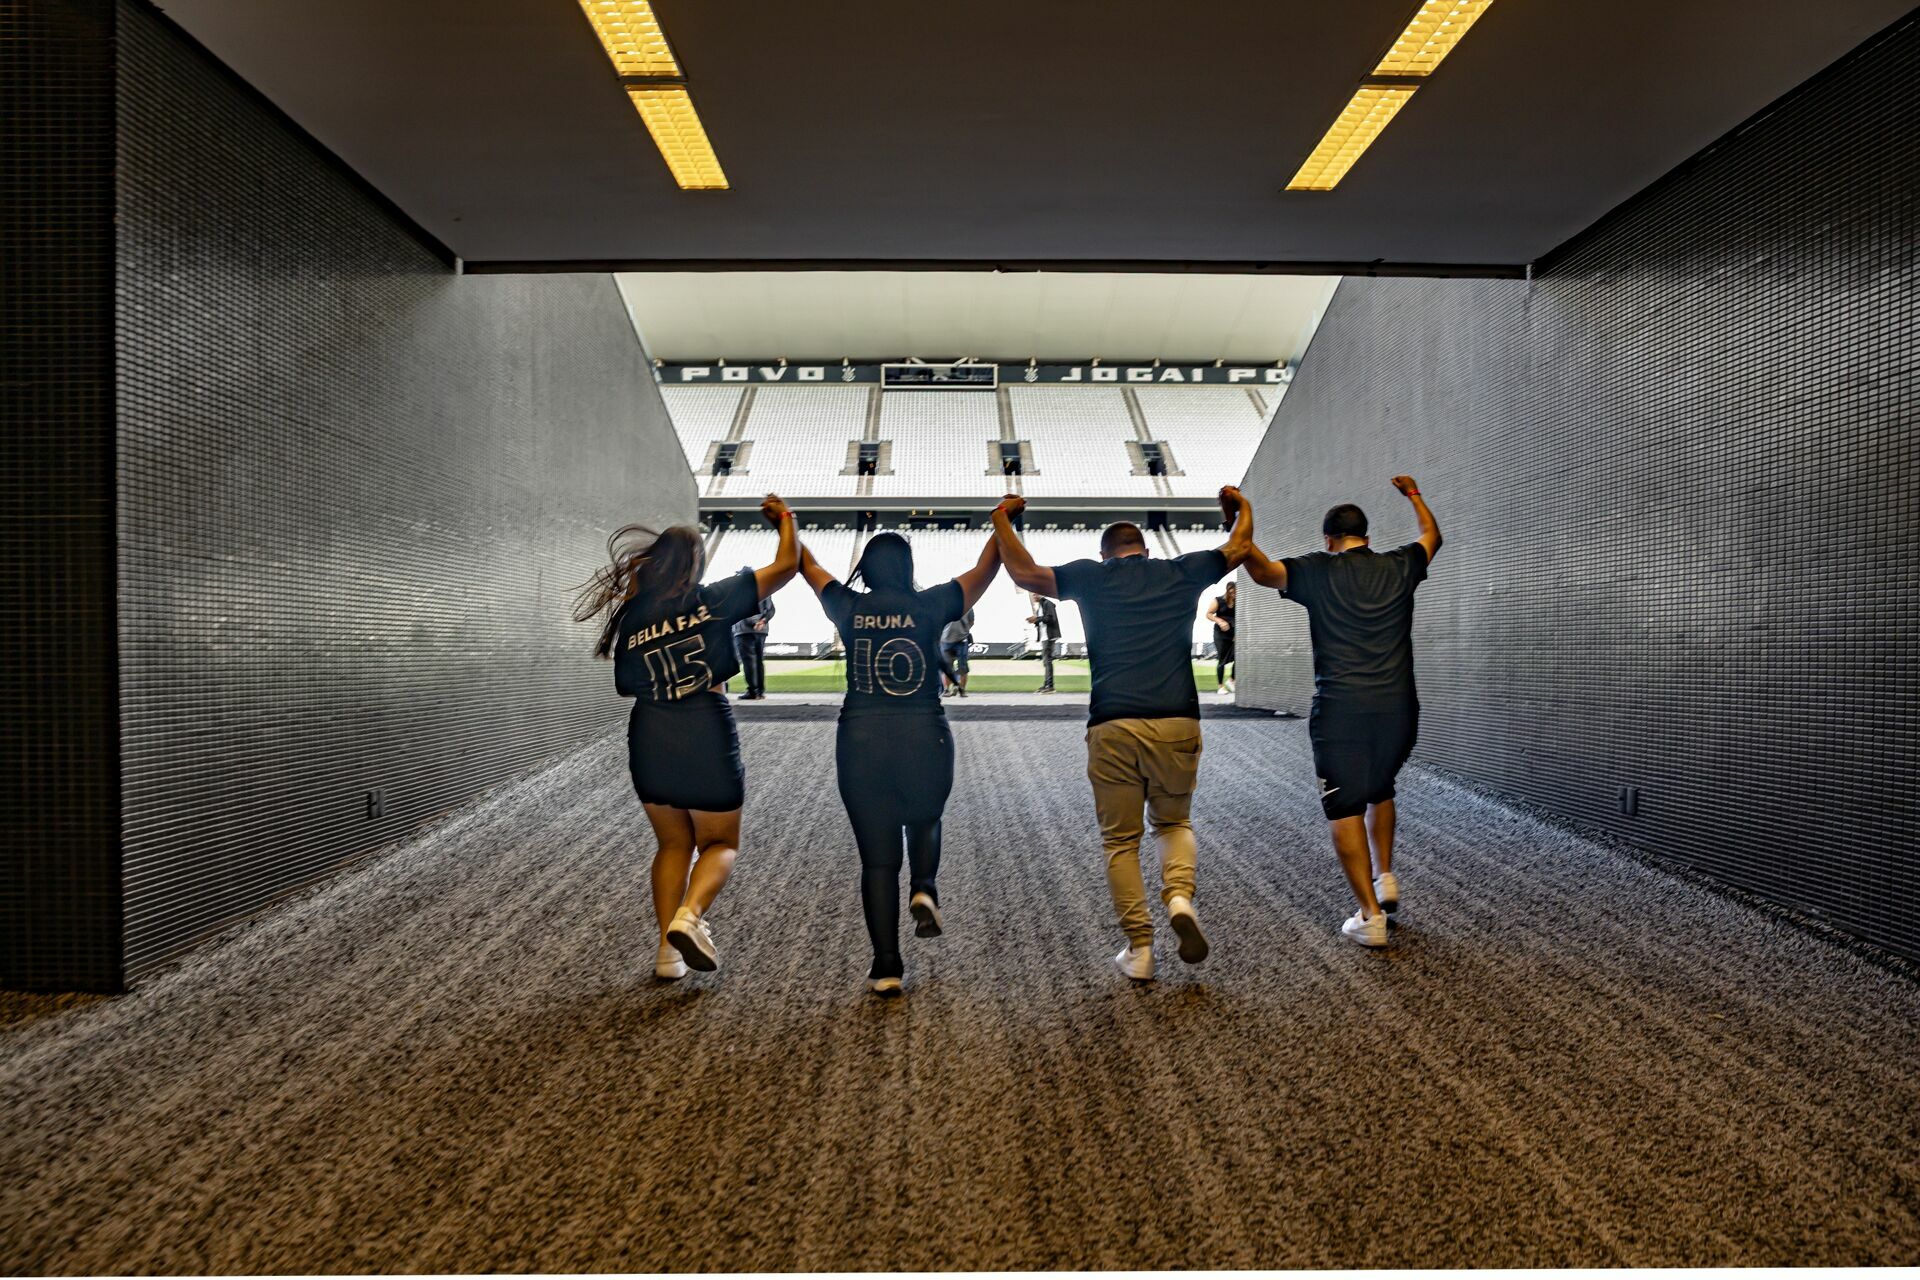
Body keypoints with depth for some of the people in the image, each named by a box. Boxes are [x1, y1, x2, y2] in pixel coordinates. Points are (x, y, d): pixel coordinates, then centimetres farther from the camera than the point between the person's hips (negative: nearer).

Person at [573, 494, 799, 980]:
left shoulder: (631, 616, 2)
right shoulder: (712, 600, -6)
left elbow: (628, 685, 9)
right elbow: (786, 565, -4)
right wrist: (784, 518, 13)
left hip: (650, 738, 3)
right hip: (706, 734, -3)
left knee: (674, 843, 19)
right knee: (720, 844, 13)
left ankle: (668, 949, 11)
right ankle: (689, 915, -13)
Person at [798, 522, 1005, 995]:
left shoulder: (849, 609, 2)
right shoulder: (929, 606, -3)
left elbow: (808, 567, 19)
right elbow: (984, 569, 10)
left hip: (860, 742, 1)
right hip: (924, 738, -1)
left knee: (877, 858, 7)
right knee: (924, 822, 28)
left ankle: (886, 966, 5)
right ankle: (924, 889, 2)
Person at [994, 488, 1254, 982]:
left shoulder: (1092, 577, 7)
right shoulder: (1183, 573, 12)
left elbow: (1024, 571, 7)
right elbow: (1239, 547, 26)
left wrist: (1002, 519, 21)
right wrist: (1239, 505, 45)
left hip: (1113, 728, -1)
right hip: (1177, 724, 1)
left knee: (1120, 841, 11)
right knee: (1174, 822, 23)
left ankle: (1139, 948, 8)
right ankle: (1180, 897, -4)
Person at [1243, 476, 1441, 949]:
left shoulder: (1318, 572, -2)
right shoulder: (1400, 568, 9)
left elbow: (1263, 571, -17)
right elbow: (1432, 536, 30)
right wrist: (1414, 495, 46)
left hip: (1340, 710, -4)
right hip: (1397, 709, 4)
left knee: (1344, 808, 2)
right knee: (1380, 790, 29)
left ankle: (1370, 916, 0)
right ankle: (1385, 878, 23)